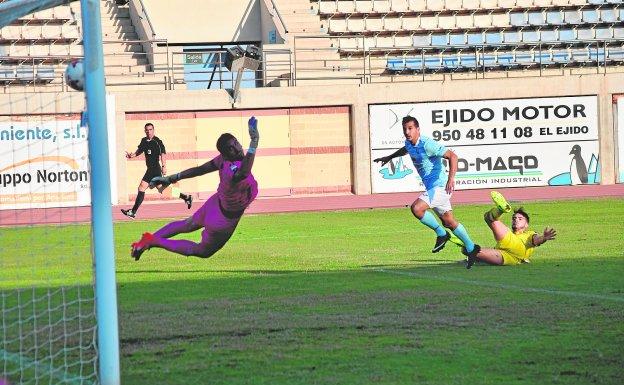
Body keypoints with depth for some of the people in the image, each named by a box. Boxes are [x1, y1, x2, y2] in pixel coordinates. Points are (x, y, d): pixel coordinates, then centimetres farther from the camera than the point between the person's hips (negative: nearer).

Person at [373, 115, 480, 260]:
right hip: (431, 187, 9)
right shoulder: (409, 144, 6)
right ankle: (471, 248, 26)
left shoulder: (427, 144, -21)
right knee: (449, 221, 14)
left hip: (440, 186, -9)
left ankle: (441, 233, -6)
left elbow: (452, 156, -24)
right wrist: (389, 157, 44)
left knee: (416, 208, -24)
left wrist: (451, 178, -35)